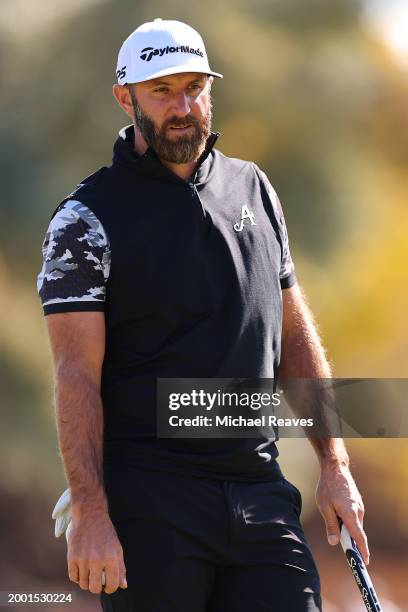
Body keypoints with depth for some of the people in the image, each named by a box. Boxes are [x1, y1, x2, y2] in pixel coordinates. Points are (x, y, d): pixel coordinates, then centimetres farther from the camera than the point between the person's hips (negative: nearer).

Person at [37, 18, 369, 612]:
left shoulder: (253, 189, 15)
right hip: (150, 506, -4)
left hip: (261, 495, 4)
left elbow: (296, 336, 20)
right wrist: (90, 512, -19)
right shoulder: (88, 217, -2)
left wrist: (334, 464, 13)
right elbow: (77, 376, -10)